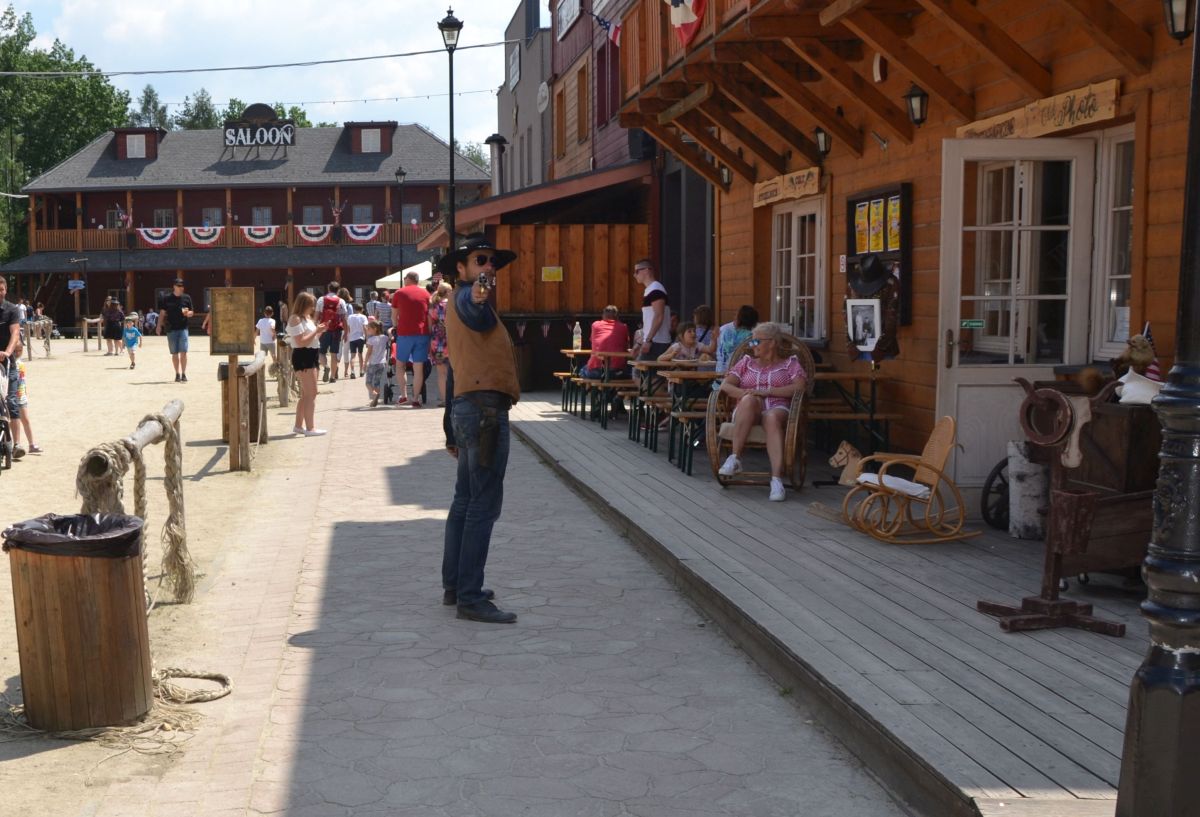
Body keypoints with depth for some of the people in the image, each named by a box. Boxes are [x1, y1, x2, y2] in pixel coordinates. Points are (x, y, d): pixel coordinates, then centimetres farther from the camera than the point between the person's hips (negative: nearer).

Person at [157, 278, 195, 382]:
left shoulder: (187, 298, 6)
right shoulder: (167, 299, 3)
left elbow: (192, 313, 11)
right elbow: (162, 313, 7)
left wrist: (187, 313, -12)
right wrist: (158, 325, -1)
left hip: (183, 328, 0)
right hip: (171, 329, 0)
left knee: (183, 352, -9)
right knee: (174, 353, 5)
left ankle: (184, 374, -4)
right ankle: (177, 374, 14)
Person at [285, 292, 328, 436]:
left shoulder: (307, 318, 17)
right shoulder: (296, 319, -13)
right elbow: (301, 342, -21)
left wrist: (321, 331, 6)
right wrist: (316, 331, -18)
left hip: (311, 356, 10)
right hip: (303, 357, -10)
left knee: (306, 394, 16)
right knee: (311, 393, -12)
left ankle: (298, 425, 25)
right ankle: (310, 428, -11)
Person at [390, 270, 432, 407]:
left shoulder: (399, 293, 5)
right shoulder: (425, 293, 9)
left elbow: (394, 316, 9)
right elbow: (430, 315, 8)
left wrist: (396, 327, 25)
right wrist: (430, 331, 14)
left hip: (404, 333, -1)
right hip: (422, 333, 1)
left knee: (400, 363, 17)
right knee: (419, 367, 2)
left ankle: (403, 393, 8)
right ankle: (416, 399, 0)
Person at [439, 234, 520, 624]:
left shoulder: (462, 304, 23)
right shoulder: (465, 296, -8)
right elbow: (477, 316, -36)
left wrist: (452, 430, 29)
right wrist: (478, 296, -60)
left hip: (467, 409, 11)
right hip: (485, 409, -11)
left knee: (465, 500, 16)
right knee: (484, 505, -9)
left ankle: (455, 585, 26)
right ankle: (471, 598, -7)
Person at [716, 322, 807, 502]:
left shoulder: (790, 363, 19)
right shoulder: (747, 361, 26)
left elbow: (799, 387, -1)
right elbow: (725, 385, 12)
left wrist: (767, 391, -11)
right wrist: (744, 393, -10)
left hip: (778, 409, -1)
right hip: (748, 412, 2)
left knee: (772, 417, -40)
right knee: (749, 400, -36)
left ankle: (777, 479, -49)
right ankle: (735, 458, -37)